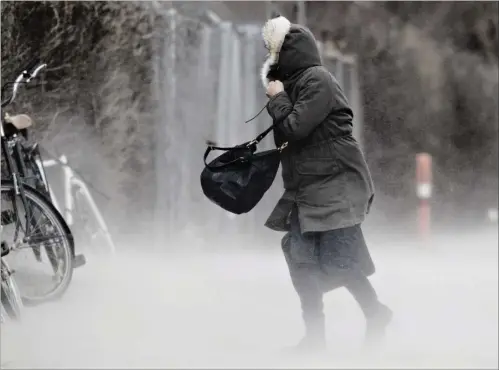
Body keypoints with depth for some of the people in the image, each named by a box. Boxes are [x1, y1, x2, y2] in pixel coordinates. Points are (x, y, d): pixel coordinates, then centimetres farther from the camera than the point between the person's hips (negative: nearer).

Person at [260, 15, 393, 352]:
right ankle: (316, 335, 6)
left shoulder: (317, 80, -14)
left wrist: (277, 98, -7)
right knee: (302, 260, 3)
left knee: (337, 258, -9)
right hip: (310, 186, 9)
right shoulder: (298, 81, 15)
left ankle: (376, 314, 8)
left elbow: (295, 128, -18)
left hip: (336, 183, -9)